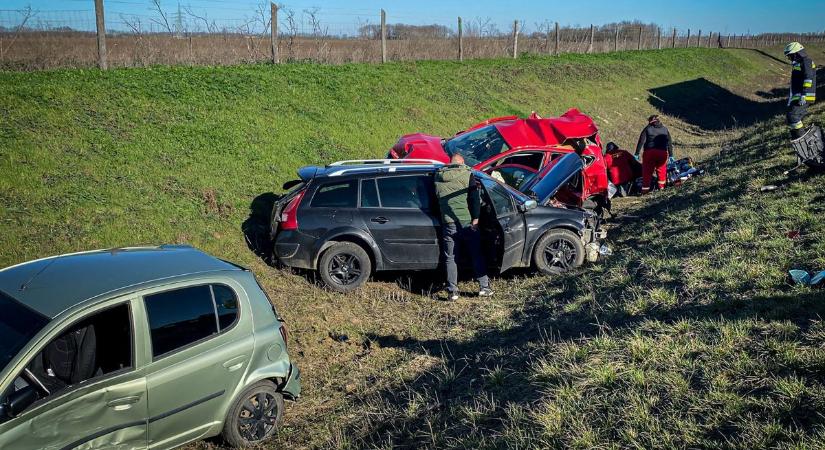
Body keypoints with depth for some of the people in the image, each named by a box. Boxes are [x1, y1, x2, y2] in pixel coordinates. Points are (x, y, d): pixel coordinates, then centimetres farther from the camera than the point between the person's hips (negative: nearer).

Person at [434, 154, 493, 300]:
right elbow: (475, 197, -9)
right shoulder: (467, 174, -2)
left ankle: (453, 291, 5)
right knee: (476, 255, 9)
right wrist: (475, 218, -10)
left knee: (450, 259, 8)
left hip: (448, 223, 2)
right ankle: (484, 287, 12)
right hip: (467, 221, -2)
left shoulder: (438, 176, 8)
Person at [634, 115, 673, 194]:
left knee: (647, 171, 3)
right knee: (661, 169, 17)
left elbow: (641, 141, -4)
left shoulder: (647, 129, 4)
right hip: (662, 152, 2)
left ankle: (645, 189, 2)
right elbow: (669, 143, 15)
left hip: (649, 152, -2)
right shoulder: (665, 129, 15)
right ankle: (661, 187, 23)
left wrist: (637, 153, -4)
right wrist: (671, 155, 19)